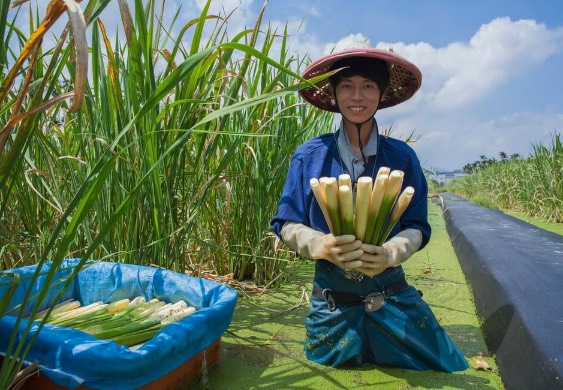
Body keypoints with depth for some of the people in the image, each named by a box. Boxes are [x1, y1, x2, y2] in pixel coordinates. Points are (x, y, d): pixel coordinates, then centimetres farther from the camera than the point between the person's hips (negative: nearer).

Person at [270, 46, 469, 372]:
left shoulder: (403, 157, -3)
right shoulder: (310, 156, -6)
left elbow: (417, 227, -1)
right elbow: (287, 224, -4)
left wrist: (389, 253, -23)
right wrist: (323, 245, -25)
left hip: (395, 300, 1)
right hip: (332, 307, 0)